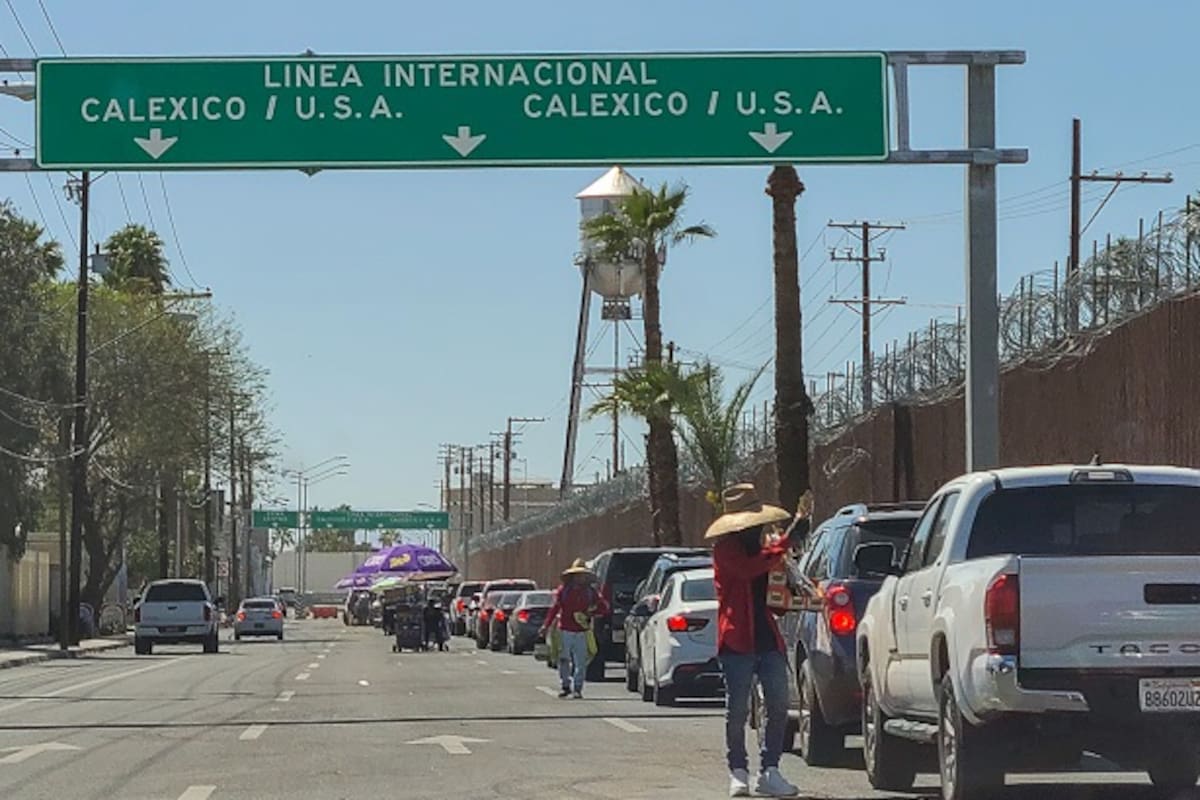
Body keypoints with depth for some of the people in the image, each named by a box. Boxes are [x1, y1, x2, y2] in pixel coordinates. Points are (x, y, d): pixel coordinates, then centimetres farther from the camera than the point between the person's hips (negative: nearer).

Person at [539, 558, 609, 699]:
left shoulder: (590, 592, 8)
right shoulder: (563, 590, 4)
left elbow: (604, 609, 11)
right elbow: (554, 608, 2)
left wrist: (590, 613, -6)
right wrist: (546, 626, -4)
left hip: (582, 633, 0)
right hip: (565, 631, 0)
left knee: (581, 663, -4)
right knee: (563, 660, 2)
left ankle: (577, 689, 2)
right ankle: (566, 686, 17)